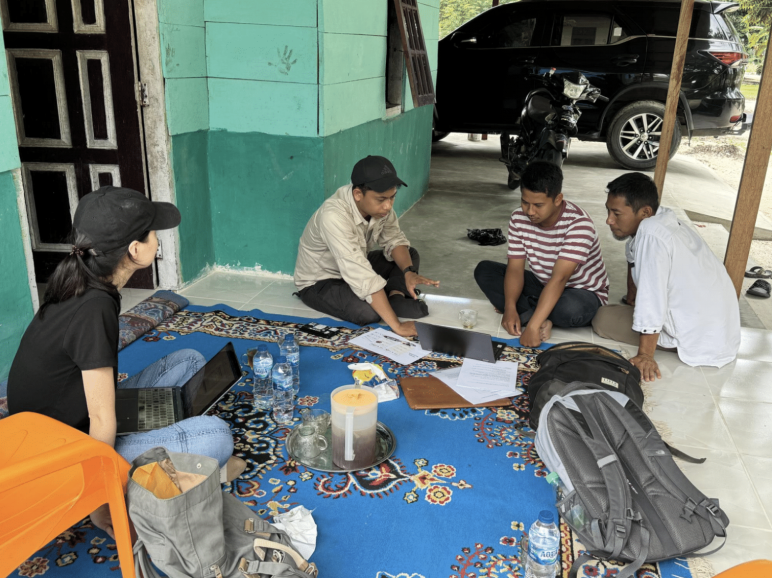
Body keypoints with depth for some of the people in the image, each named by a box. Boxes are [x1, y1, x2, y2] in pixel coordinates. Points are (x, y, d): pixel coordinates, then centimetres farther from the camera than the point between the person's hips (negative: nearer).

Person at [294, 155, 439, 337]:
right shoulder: (334, 216, -38)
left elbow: (394, 240, -4)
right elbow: (362, 277, -41)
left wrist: (408, 272, -25)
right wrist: (396, 326, -41)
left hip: (355, 267, 7)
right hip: (319, 282, -7)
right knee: (368, 311, -32)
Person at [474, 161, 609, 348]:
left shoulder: (578, 224, -30)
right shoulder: (519, 219, -11)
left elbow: (559, 279, -37)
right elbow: (515, 268, -12)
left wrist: (532, 326, -44)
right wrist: (510, 308, -31)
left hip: (583, 292, -5)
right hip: (543, 286, 6)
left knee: (569, 308, -41)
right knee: (484, 270, -10)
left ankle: (525, 314, -8)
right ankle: (542, 319, -20)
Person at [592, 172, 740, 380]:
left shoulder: (650, 234, -27)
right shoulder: (660, 217, 0)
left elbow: (652, 299, -29)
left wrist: (645, 356, -26)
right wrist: (631, 298, 22)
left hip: (704, 341, -9)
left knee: (603, 318, -10)